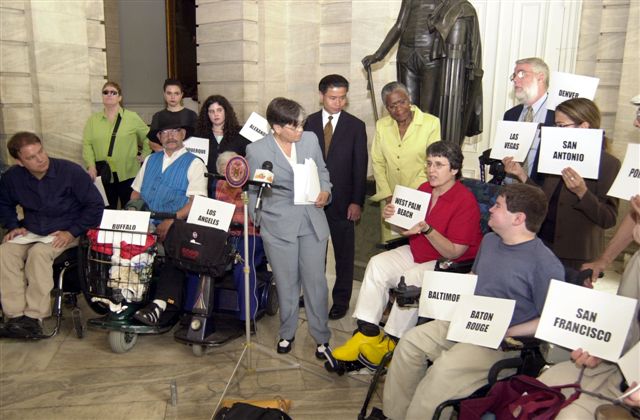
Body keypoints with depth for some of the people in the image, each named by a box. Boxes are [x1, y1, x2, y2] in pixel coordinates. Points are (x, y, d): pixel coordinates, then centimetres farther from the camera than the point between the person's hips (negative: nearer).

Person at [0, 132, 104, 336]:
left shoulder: (70, 171, -15)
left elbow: (96, 204, -13)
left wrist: (72, 233, -17)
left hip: (66, 233, -4)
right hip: (31, 233, 5)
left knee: (39, 253, -33)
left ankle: (34, 317, -25)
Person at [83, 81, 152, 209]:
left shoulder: (132, 118, 3)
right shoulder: (93, 120, 10)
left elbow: (148, 138, 11)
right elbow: (87, 144, 3)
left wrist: (143, 158, 5)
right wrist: (91, 166, -9)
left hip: (127, 175, -2)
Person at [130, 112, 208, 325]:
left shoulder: (194, 164, 6)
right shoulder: (150, 160, 23)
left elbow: (196, 202, -7)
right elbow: (136, 193, 20)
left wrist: (171, 221, -20)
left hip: (176, 227, -5)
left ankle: (159, 304, -38)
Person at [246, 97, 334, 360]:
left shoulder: (310, 139, -1)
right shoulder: (256, 150, -9)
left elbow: (322, 170, 15)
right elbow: (253, 192, 3)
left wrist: (325, 190, -3)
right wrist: (257, 223, 7)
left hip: (313, 223, 2)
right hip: (278, 226, -2)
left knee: (316, 281, 6)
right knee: (286, 284, 12)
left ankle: (321, 337, 24)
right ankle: (287, 333, 35)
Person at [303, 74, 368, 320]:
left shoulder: (356, 126, -1)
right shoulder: (308, 123, 2)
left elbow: (360, 167, -3)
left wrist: (357, 202, -8)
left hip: (342, 201, -1)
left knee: (344, 253, 8)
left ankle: (341, 299, 23)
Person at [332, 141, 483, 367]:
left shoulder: (466, 201, -19)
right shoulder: (424, 189, 1)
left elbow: (454, 252, -19)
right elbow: (408, 229, 12)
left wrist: (426, 229, -31)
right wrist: (393, 217, -9)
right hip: (417, 254, 7)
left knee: (412, 278, -32)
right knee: (378, 264, -14)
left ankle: (392, 342, -13)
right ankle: (368, 333, -14)